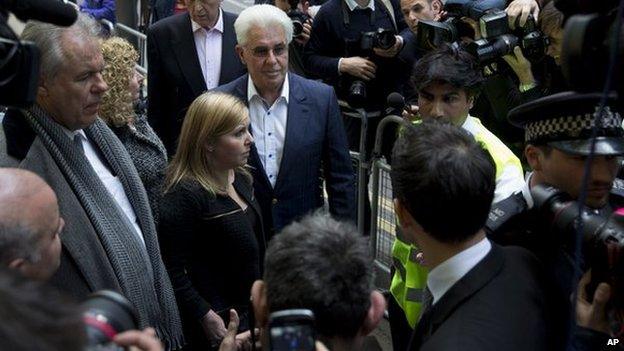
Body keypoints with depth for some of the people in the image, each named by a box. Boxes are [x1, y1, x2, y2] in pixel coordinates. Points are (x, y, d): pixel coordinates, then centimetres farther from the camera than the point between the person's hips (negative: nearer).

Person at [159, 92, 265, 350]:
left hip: (255, 311, 8)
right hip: (221, 323, -8)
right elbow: (173, 272, -24)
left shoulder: (241, 179, 4)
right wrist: (209, 321, -22)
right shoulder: (185, 195, -22)